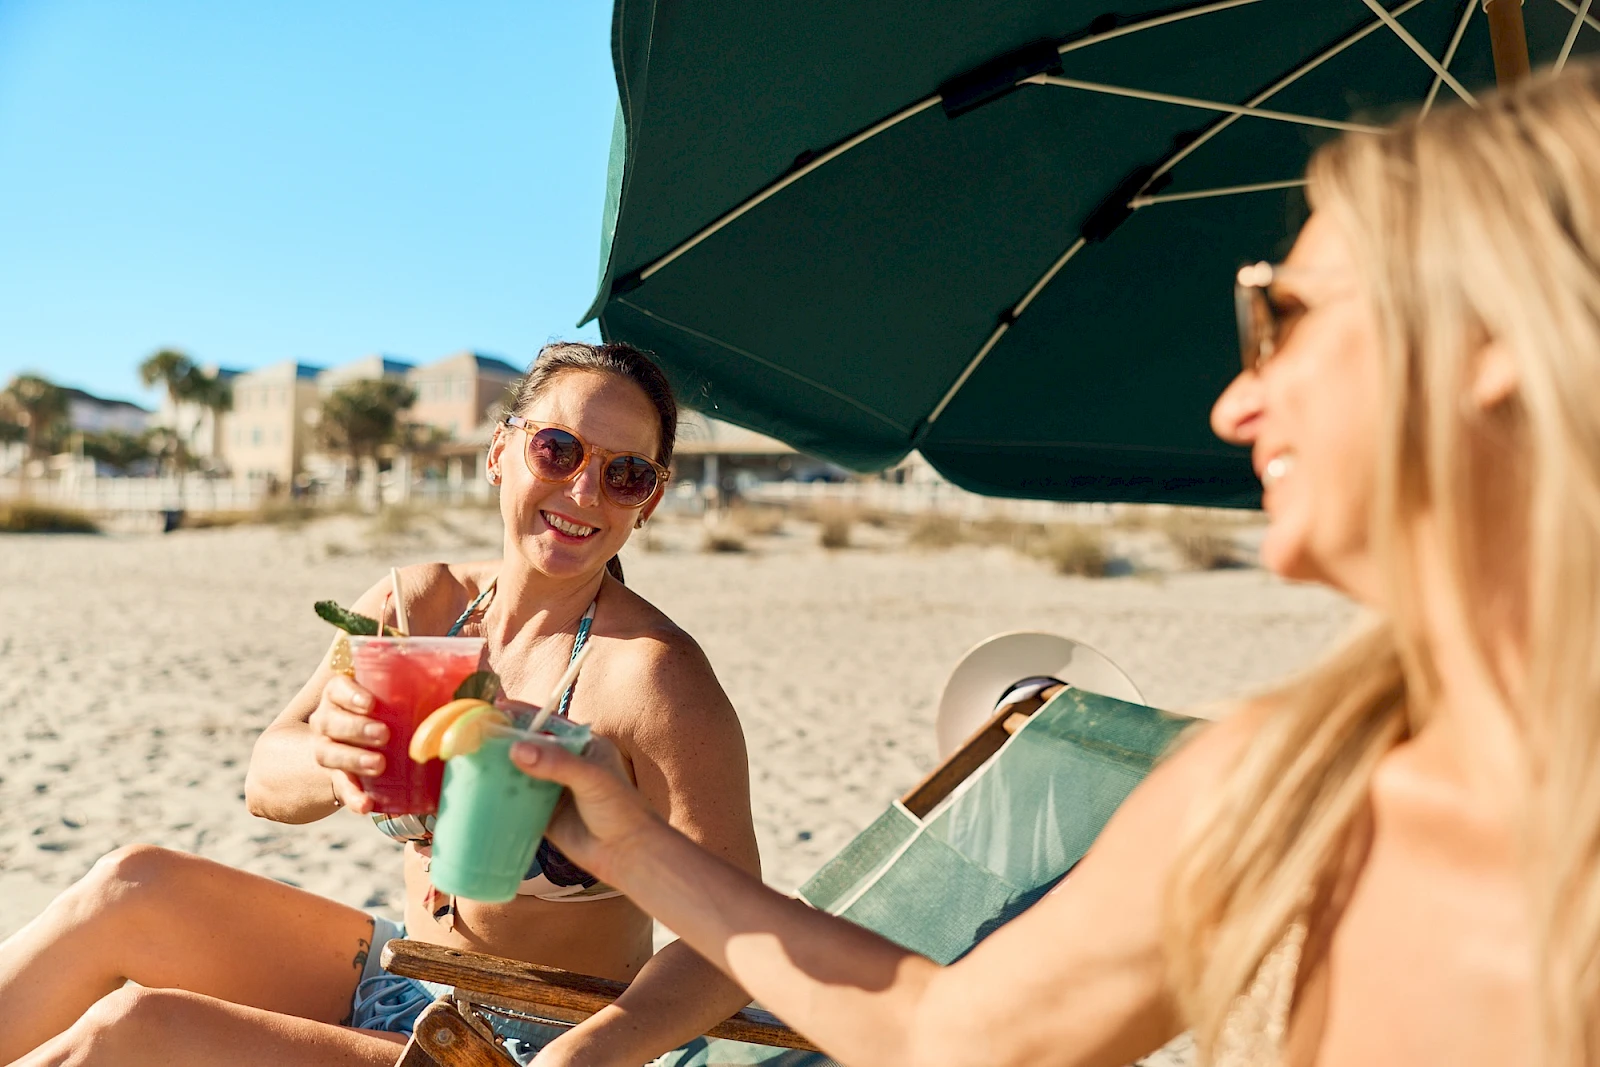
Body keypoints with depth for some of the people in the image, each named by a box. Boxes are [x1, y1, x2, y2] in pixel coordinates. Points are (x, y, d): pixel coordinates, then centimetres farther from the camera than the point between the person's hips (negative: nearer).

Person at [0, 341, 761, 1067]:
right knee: (132, 887, -12)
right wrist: (333, 765, -33)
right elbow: (266, 782, -9)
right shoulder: (419, 603, -3)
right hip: (395, 983, 6)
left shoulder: (650, 673, -22)